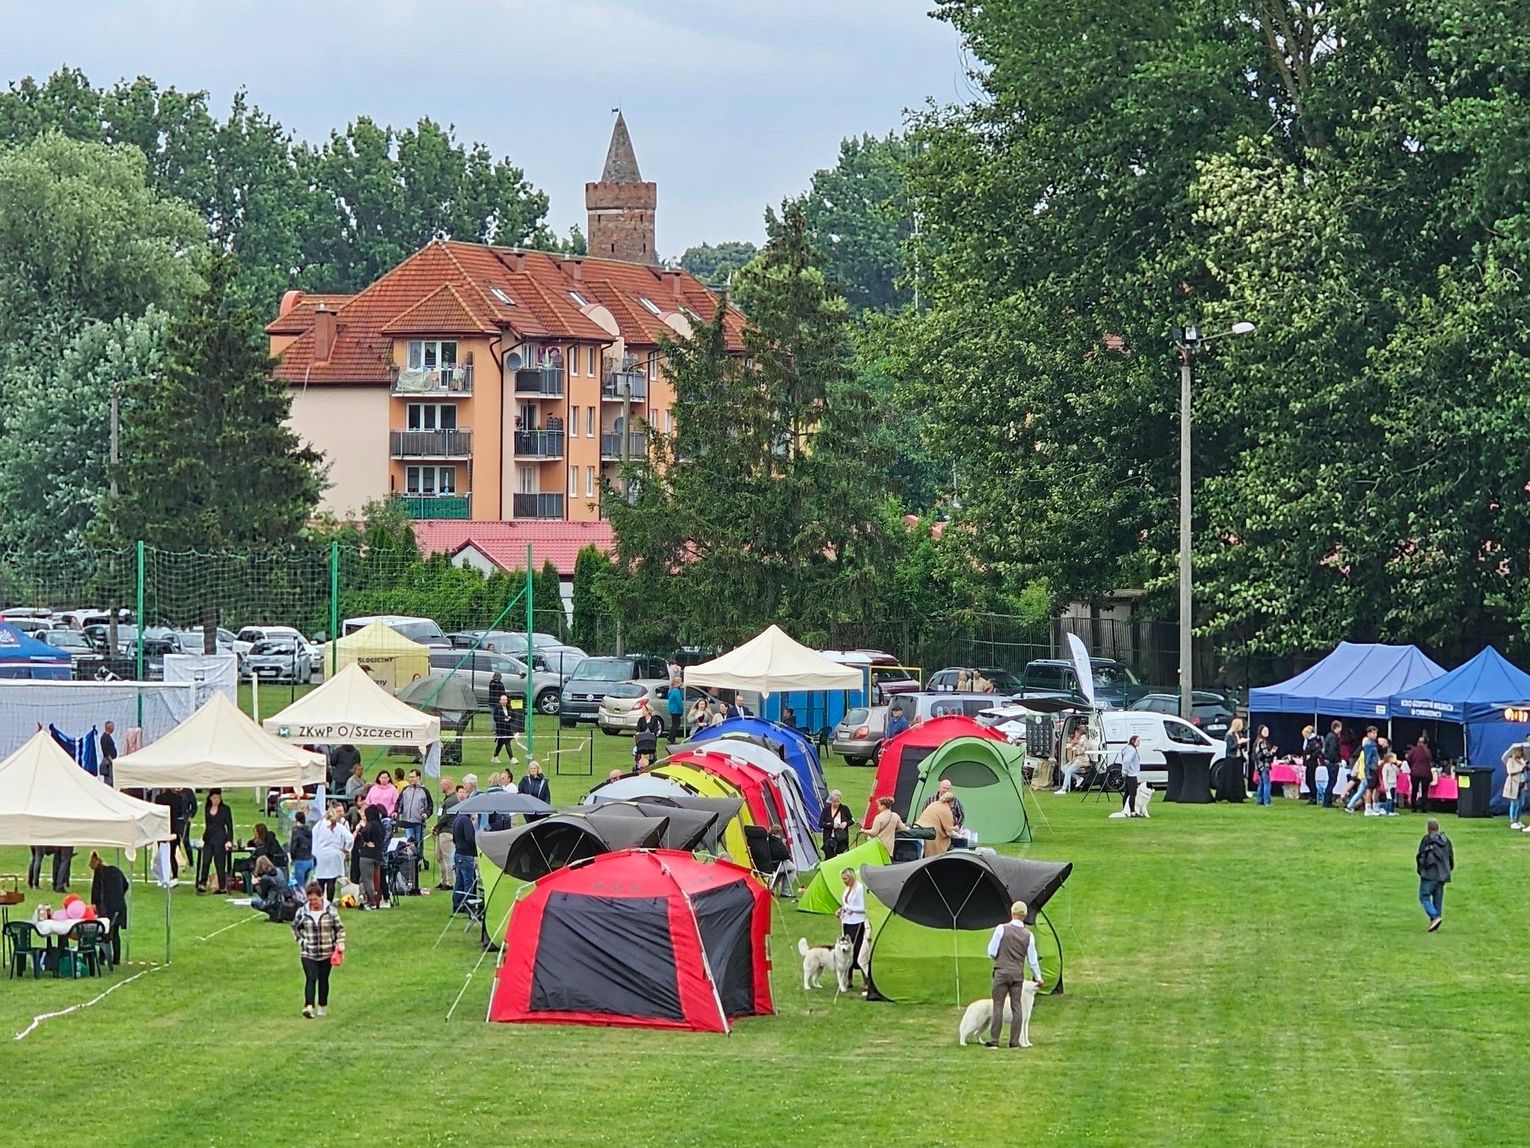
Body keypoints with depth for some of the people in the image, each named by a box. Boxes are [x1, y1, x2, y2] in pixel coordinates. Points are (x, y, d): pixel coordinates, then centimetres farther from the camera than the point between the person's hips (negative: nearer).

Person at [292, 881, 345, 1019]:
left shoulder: (330, 910, -5)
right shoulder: (303, 912, -3)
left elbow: (339, 928, 4)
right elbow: (295, 927, 14)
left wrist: (340, 943, -7)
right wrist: (301, 941, 2)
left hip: (327, 952, 1)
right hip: (308, 953, -1)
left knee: (323, 980, 11)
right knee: (311, 979, -14)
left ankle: (322, 1007, 24)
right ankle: (309, 1007, -24)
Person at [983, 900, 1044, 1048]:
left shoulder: (1002, 929, -7)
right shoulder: (1028, 935, 1)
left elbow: (991, 952, -4)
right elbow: (1032, 960, 7)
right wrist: (1038, 977, 20)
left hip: (1002, 971, -2)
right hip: (1018, 974, 2)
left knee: (998, 1006, -1)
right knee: (1016, 1006, 6)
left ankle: (994, 1041, -4)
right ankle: (1015, 1041, 4)